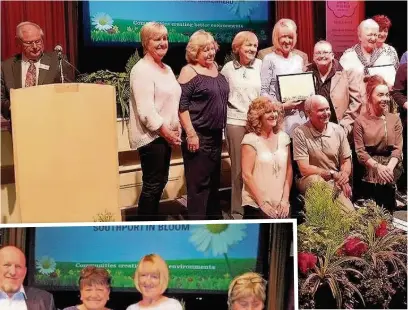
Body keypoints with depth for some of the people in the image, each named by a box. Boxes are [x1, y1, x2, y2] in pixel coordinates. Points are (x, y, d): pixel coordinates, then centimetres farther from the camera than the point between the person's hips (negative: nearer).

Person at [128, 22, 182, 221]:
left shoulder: (167, 69, 15)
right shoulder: (142, 70, -13)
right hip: (150, 136, -9)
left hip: (165, 135, 9)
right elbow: (146, 110, -20)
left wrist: (175, 130, 9)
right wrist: (166, 132, -17)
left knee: (159, 182, 14)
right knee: (152, 184, -5)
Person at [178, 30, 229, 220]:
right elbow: (182, 105, -16)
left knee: (214, 179, 16)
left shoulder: (215, 67, 11)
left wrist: (222, 127, 17)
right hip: (198, 135, -8)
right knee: (198, 182, -5)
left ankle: (215, 219, 27)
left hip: (216, 133, 8)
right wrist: (191, 134, -21)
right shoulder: (189, 71, -10)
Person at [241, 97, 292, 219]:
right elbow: (247, 175, -10)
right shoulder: (251, 139, -6)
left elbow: (289, 170, 10)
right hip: (256, 205, -4)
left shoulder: (283, 137, 9)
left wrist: (285, 199, 1)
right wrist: (262, 203, -12)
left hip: (280, 204, 4)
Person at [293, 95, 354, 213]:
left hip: (336, 183, 2)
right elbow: (304, 169, -16)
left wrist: (344, 175, -16)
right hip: (309, 181, -2)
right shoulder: (300, 133, -12)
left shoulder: (338, 130, 1)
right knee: (315, 179, -37)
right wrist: (333, 174, -17)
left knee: (350, 214, -22)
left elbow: (346, 161, 6)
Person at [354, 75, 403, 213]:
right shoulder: (360, 121, 2)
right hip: (369, 173, -1)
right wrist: (378, 166, -18)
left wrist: (389, 167, -16)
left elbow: (398, 148, 2)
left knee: (388, 211, -3)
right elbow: (360, 151, -4)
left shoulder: (395, 119, 8)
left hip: (390, 174, 2)